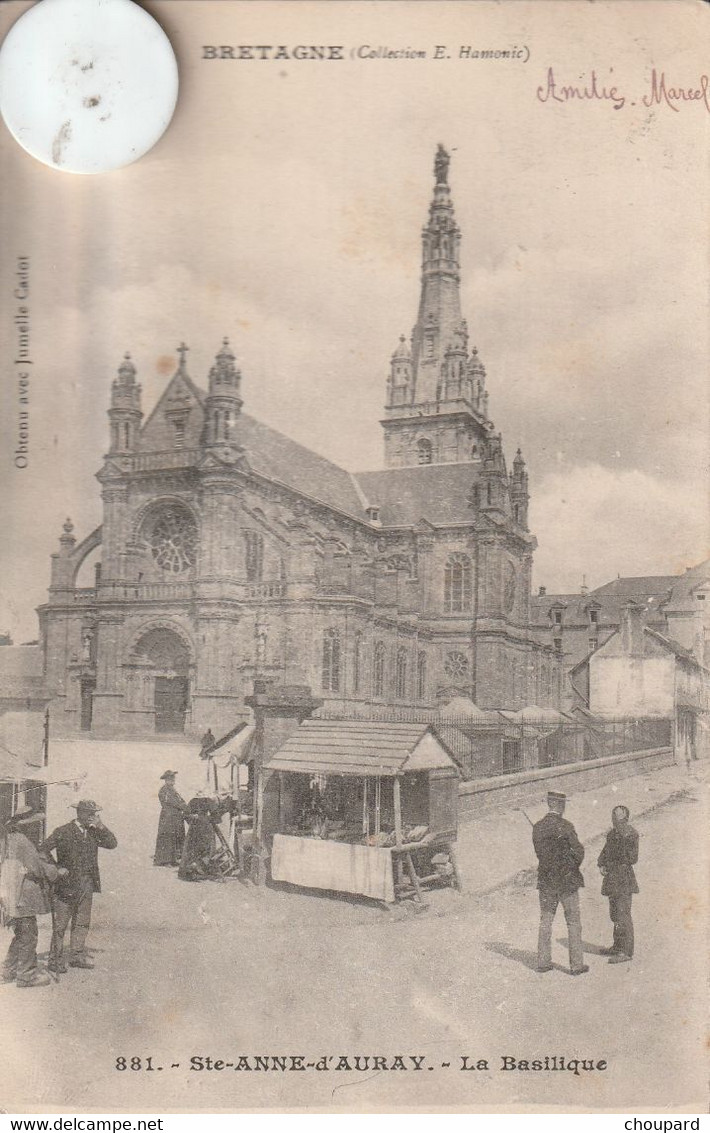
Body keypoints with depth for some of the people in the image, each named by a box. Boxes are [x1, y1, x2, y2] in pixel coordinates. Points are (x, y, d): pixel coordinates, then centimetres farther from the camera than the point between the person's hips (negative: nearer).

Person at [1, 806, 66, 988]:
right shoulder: (21, 841, -17)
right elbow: (37, 867, -17)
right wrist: (57, 872, -2)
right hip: (22, 896, -9)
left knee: (21, 934, 19)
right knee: (27, 934, 0)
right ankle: (27, 974, 6)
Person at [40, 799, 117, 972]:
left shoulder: (93, 832, 8)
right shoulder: (63, 832, -9)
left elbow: (112, 844, 2)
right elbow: (43, 849, -10)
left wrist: (100, 826, -9)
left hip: (87, 885, 6)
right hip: (67, 885, -6)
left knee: (82, 923, 12)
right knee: (60, 924, 1)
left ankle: (77, 956, 23)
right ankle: (55, 960, 9)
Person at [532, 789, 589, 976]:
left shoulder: (537, 828, 1)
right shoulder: (566, 827, -15)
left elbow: (539, 852, 7)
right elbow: (579, 852, -12)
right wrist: (574, 866, 8)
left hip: (545, 880, 5)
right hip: (567, 880, -5)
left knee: (545, 921, 12)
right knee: (573, 922, 5)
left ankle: (543, 962, 14)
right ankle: (576, 964, 7)